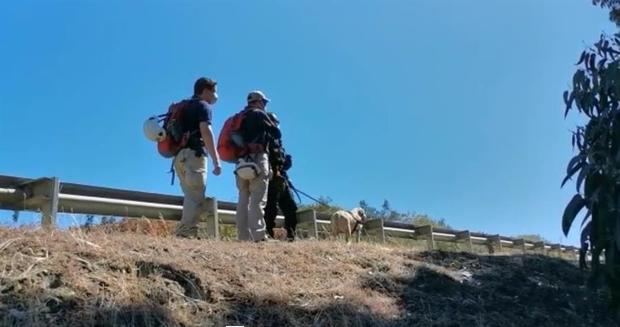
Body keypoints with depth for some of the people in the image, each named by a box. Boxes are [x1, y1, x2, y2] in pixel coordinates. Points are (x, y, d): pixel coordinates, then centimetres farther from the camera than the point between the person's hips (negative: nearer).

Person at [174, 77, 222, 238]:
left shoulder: (186, 107, 25)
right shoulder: (203, 106, 0)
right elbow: (205, 131, -15)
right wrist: (216, 161, -21)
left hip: (180, 155, 8)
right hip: (194, 154, -8)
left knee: (190, 198, 10)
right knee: (196, 199, -10)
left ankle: (183, 233, 2)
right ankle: (186, 234, -19)